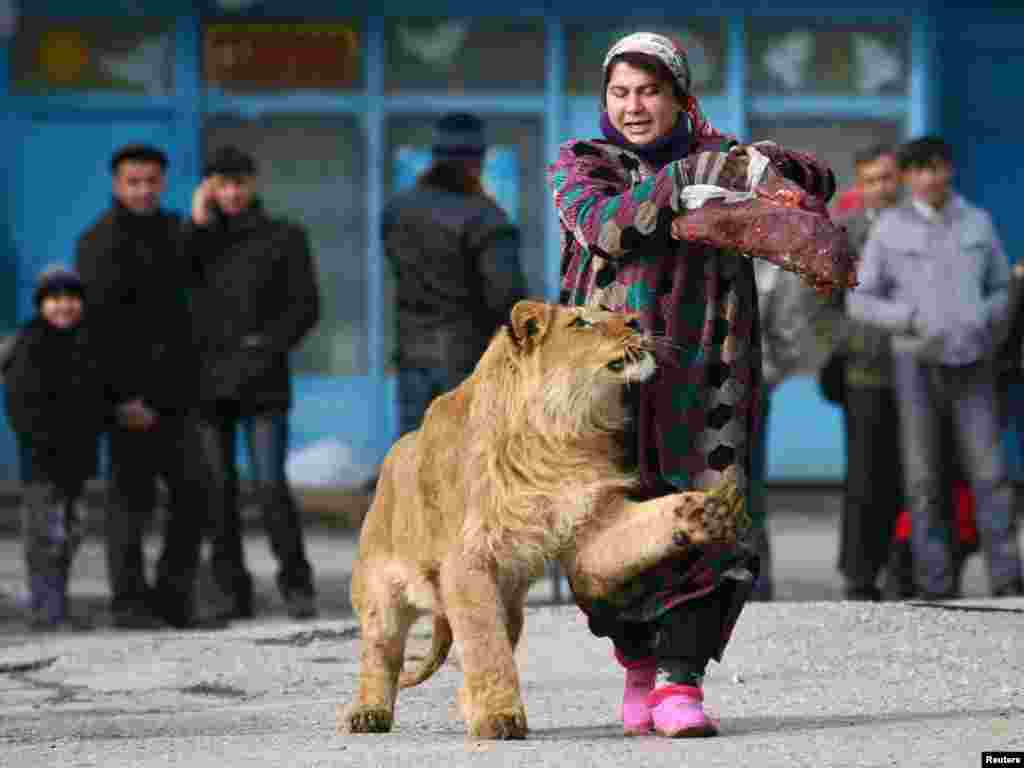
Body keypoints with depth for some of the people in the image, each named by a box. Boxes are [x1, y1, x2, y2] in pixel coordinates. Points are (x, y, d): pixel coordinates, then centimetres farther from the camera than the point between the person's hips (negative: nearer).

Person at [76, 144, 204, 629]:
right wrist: (124, 395, -19)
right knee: (132, 496, -4)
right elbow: (102, 325, -14)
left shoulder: (172, 230, 16)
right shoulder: (99, 243, -6)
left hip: (177, 389, 7)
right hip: (131, 394, -7)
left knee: (193, 493, 3)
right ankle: (128, 602, 2)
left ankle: (172, 594, 13)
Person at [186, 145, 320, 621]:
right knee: (218, 489, 1)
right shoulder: (198, 240, 13)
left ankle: (296, 585, -1)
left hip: (262, 381, -2)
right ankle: (232, 592, 7)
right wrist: (198, 225, -7)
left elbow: (306, 305, 3)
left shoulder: (283, 238, 7)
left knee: (270, 485, -12)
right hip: (207, 380, 3)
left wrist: (267, 345, -10)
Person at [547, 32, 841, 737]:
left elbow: (816, 185, 4)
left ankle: (679, 683, -14)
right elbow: (601, 223, -11)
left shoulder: (717, 159, 13)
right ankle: (639, 660, 24)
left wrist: (764, 168, -17)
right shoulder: (581, 165, 10)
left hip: (702, 373, 0)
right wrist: (678, 188, -24)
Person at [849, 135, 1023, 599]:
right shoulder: (890, 227, -1)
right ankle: (936, 587, 5)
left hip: (972, 364, 1)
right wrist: (916, 320, -16)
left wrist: (984, 318, -9)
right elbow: (861, 301, -1)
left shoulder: (978, 223, 5)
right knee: (924, 480, 0)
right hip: (916, 363, -1)